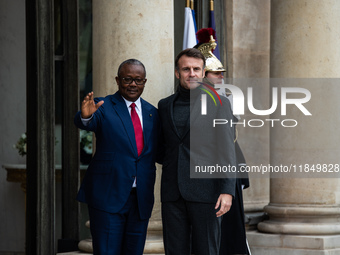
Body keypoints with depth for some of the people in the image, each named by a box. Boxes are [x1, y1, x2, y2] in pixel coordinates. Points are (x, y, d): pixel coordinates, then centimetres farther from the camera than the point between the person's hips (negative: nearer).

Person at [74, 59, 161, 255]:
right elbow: (84, 124, -24)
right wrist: (86, 115, -46)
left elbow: (157, 154, 16)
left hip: (141, 200, 5)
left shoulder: (152, 113, 13)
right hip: (108, 197, -5)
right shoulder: (103, 107, -2)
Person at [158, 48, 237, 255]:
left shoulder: (219, 104, 1)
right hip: (173, 195, 4)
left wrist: (227, 191, -12)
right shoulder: (165, 105, 14)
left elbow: (227, 152, -4)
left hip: (205, 192, -4)